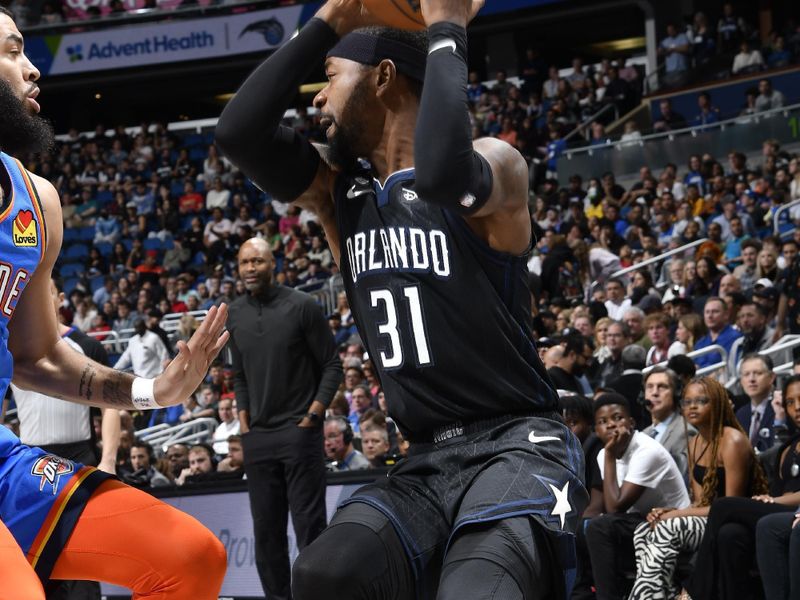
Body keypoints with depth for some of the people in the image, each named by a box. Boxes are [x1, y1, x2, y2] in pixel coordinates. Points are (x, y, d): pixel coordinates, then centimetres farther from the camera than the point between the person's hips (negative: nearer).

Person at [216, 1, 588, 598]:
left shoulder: (493, 164, -7)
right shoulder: (343, 196, 13)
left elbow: (444, 173, -32)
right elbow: (238, 131, -2)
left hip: (516, 448, -6)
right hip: (426, 462, 6)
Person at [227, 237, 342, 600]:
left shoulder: (301, 306, -5)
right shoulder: (235, 315, 10)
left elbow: (332, 366, -2)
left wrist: (314, 414, -10)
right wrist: (243, 417, 9)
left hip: (298, 430, -5)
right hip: (257, 435, 5)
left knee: (309, 524, -6)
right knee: (266, 529, 6)